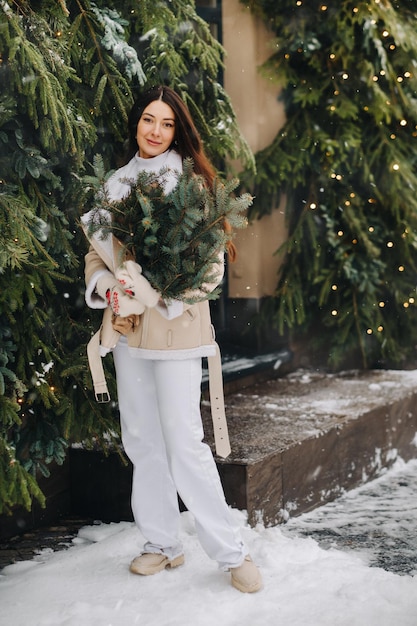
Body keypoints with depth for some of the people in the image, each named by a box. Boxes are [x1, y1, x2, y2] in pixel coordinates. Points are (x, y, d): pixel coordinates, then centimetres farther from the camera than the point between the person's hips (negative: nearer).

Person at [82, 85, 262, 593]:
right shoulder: (116, 185, 12)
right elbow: (95, 253, 13)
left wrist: (155, 295, -18)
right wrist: (109, 289, -8)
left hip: (174, 327, -5)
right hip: (126, 328, 5)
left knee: (184, 442, -8)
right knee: (141, 439, 9)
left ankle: (231, 554, 4)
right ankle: (162, 544, 23)